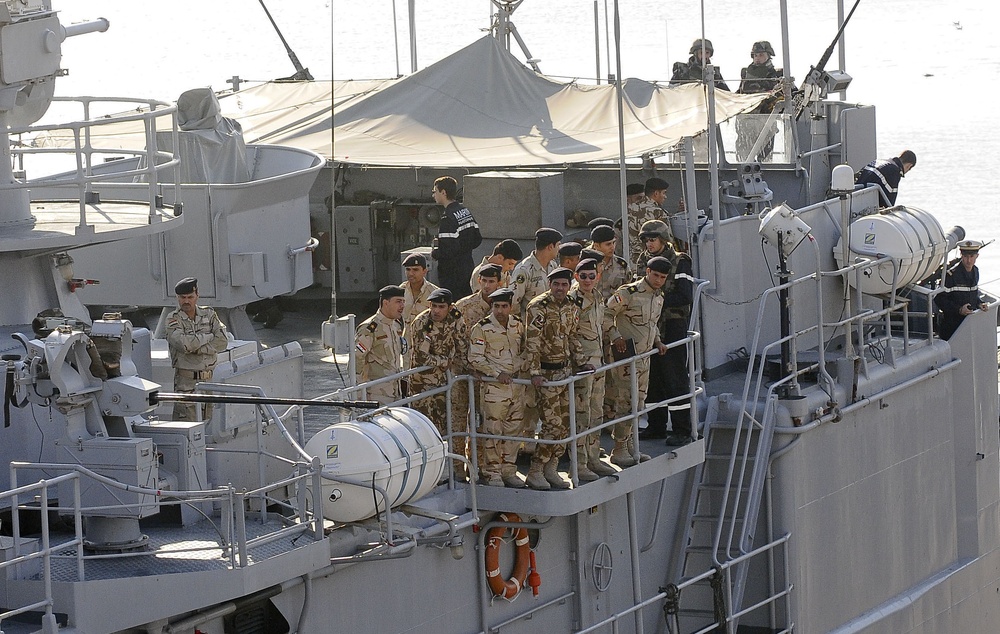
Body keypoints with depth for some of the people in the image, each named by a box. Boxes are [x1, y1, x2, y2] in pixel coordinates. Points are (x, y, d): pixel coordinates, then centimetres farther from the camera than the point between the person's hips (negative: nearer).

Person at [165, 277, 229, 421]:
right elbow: (184, 343, -22)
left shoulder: (208, 315, 9)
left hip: (208, 379, 5)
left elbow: (222, 342, -4)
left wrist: (196, 347, -14)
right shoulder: (173, 319, -4)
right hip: (186, 381, -5)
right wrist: (208, 337, -8)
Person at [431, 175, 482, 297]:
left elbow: (449, 250, -25)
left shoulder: (448, 218, -20)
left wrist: (434, 253, -8)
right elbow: (477, 240, 13)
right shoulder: (466, 211, 8)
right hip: (467, 268, 9)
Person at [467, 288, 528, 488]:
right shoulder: (482, 328, -8)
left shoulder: (518, 325, 8)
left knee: (513, 429, 9)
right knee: (493, 430, -3)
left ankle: (509, 471, 18)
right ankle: (492, 473, 5)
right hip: (493, 386, -5)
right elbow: (474, 359, -10)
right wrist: (497, 373, -16)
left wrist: (521, 366, 2)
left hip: (516, 383, 5)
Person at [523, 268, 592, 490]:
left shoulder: (571, 307, 8)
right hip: (546, 374, -8)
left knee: (565, 423, 7)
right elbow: (532, 342, -20)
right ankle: (535, 473, -3)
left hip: (565, 369, 8)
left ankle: (551, 469, 17)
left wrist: (582, 363, 14)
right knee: (553, 424, -11)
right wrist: (534, 372, -26)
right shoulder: (539, 307, -15)